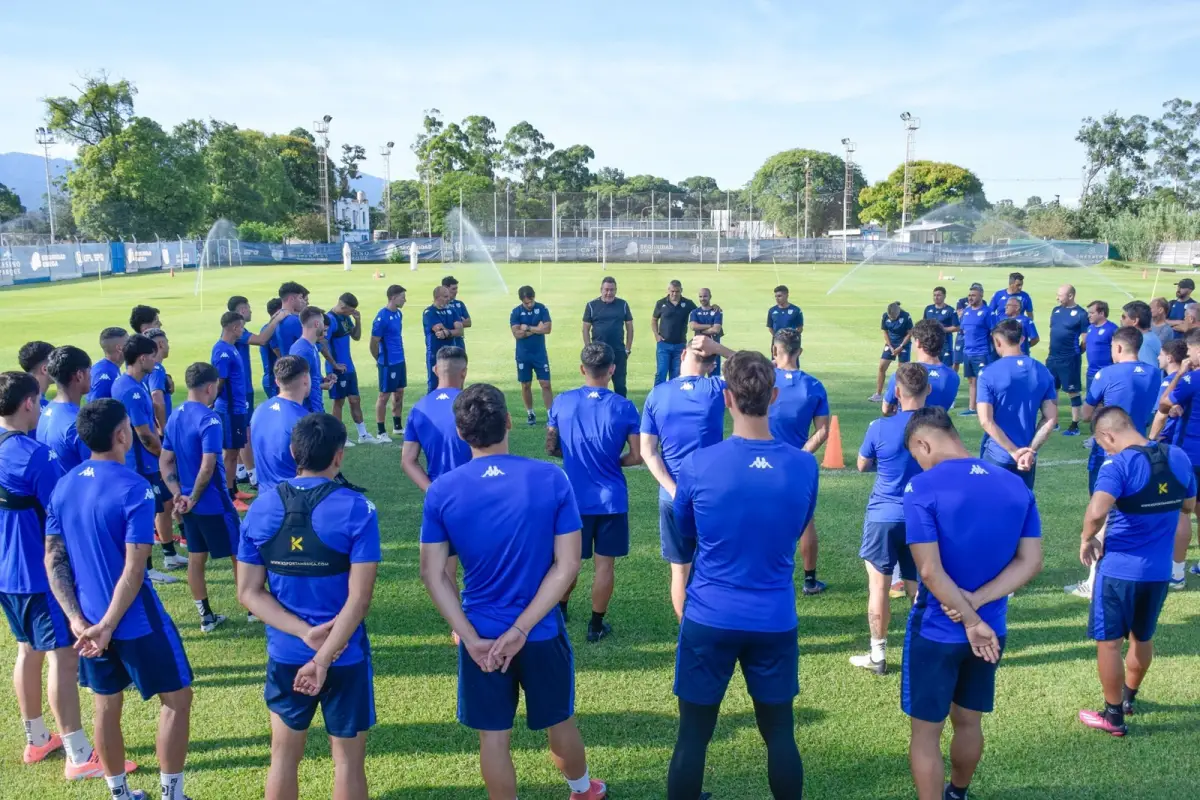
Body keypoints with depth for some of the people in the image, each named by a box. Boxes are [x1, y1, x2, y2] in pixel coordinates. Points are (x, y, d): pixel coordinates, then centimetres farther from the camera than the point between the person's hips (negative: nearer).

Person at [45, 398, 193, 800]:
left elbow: (53, 560, 2)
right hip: (135, 620, -7)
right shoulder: (134, 488, -19)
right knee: (176, 697, 9)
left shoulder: (63, 486, 2)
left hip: (88, 620, 7)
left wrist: (76, 619, -2)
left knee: (106, 706, 18)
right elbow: (134, 569, -24)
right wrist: (108, 625, -19)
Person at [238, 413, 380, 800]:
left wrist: (305, 633, -11)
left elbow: (248, 592, -4)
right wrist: (323, 657, -16)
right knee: (348, 759, 13)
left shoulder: (261, 509, -4)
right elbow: (359, 598, -20)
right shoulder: (357, 510, -16)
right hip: (345, 655, -3)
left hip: (284, 654, 3)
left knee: (284, 755, 19)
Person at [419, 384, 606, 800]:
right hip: (542, 631, 1)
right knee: (559, 721, 24)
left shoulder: (441, 490, -11)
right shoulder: (551, 479, -14)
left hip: (480, 634, 0)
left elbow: (432, 573, -9)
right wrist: (521, 629, -14)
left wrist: (470, 637, -10)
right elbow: (567, 566, -15)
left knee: (494, 735, 15)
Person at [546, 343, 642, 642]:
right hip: (611, 499, -2)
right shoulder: (624, 407, -11)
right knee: (604, 563, 9)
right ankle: (596, 625, 18)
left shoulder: (561, 402, -6)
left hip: (573, 497, 2)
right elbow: (636, 457, -9)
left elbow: (551, 449, 3)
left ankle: (560, 612, 39)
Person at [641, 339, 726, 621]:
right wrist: (719, 348, 2)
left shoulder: (657, 394, -1)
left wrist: (674, 490, -9)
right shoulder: (717, 389, -7)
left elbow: (647, 451, -5)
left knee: (680, 569, 13)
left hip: (672, 496, 2)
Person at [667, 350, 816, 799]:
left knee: (693, 737, 11)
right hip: (775, 621, 2)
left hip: (710, 619, -1)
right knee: (779, 735, 16)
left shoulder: (697, 465, -13)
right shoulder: (805, 467, -8)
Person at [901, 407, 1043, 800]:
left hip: (936, 632, -6)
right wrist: (975, 602, -11)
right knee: (968, 722, 25)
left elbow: (930, 571, -22)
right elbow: (1030, 562, -3)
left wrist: (971, 622, -13)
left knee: (926, 732, 10)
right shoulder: (1016, 486, -1)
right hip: (992, 630, 6)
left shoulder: (922, 488, -19)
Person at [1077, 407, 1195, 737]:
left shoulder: (1118, 465, -21)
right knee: (1143, 638, 24)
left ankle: (1114, 716, 20)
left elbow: (1096, 512, -34)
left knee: (1109, 642, 9)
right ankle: (1128, 698, 44)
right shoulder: (1179, 457, -1)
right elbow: (1189, 505, 15)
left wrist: (1087, 539, -16)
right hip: (1159, 570, 7)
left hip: (1119, 569, -7)